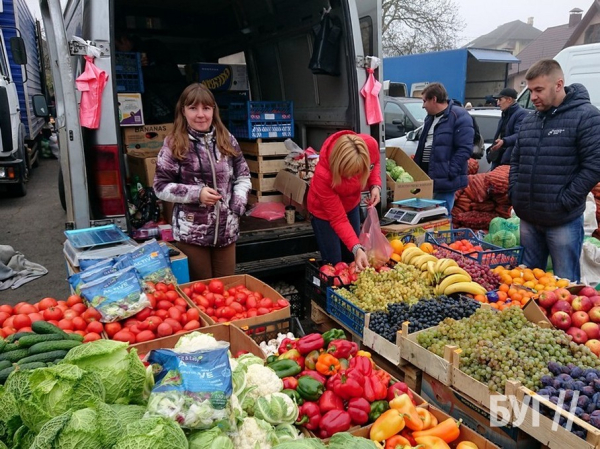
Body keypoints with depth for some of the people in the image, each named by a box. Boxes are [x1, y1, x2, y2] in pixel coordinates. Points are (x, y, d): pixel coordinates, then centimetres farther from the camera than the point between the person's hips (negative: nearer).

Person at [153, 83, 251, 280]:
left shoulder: (227, 140, 4)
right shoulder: (174, 144, -6)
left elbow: (243, 176, 11)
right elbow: (161, 186, -5)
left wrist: (237, 204, -4)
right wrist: (196, 193, -17)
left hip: (226, 230, 3)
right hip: (191, 233, -3)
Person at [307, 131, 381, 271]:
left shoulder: (370, 144, -31)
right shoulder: (323, 175, -41)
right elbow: (338, 219, -32)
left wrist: (375, 185, -22)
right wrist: (356, 248, -42)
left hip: (351, 204, 5)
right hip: (324, 210, -4)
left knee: (352, 260, 15)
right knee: (334, 264, 1)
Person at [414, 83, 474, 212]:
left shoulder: (459, 117, -10)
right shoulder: (430, 117, 18)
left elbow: (464, 149, -16)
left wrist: (449, 174, -21)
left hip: (443, 180, -8)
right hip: (426, 176, 8)